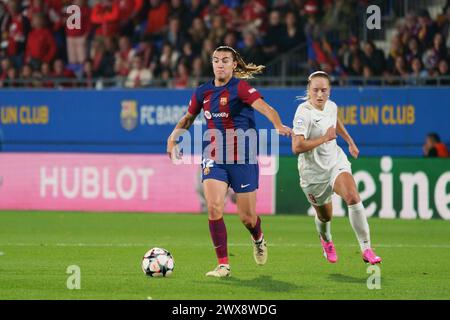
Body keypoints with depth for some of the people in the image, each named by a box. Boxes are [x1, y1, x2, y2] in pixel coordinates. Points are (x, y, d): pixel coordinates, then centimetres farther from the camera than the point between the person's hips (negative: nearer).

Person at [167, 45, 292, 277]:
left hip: (243, 160, -3)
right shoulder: (203, 92, 6)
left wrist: (278, 125, -46)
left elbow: (263, 107, -27)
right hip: (214, 158, 3)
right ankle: (223, 265, -10)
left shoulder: (240, 87, -10)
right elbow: (189, 117, 25)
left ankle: (258, 240, 42)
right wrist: (173, 136, 10)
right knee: (214, 207, -18)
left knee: (247, 218, 4)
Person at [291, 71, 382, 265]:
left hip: (336, 161, 4)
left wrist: (350, 142, 28)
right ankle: (326, 240, 51)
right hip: (313, 170, -4)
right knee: (324, 215, 12)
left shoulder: (331, 106, -2)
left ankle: (366, 248, -21)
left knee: (352, 197, -24)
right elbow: (297, 147, -33)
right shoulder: (304, 112, -23)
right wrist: (324, 138, -27)